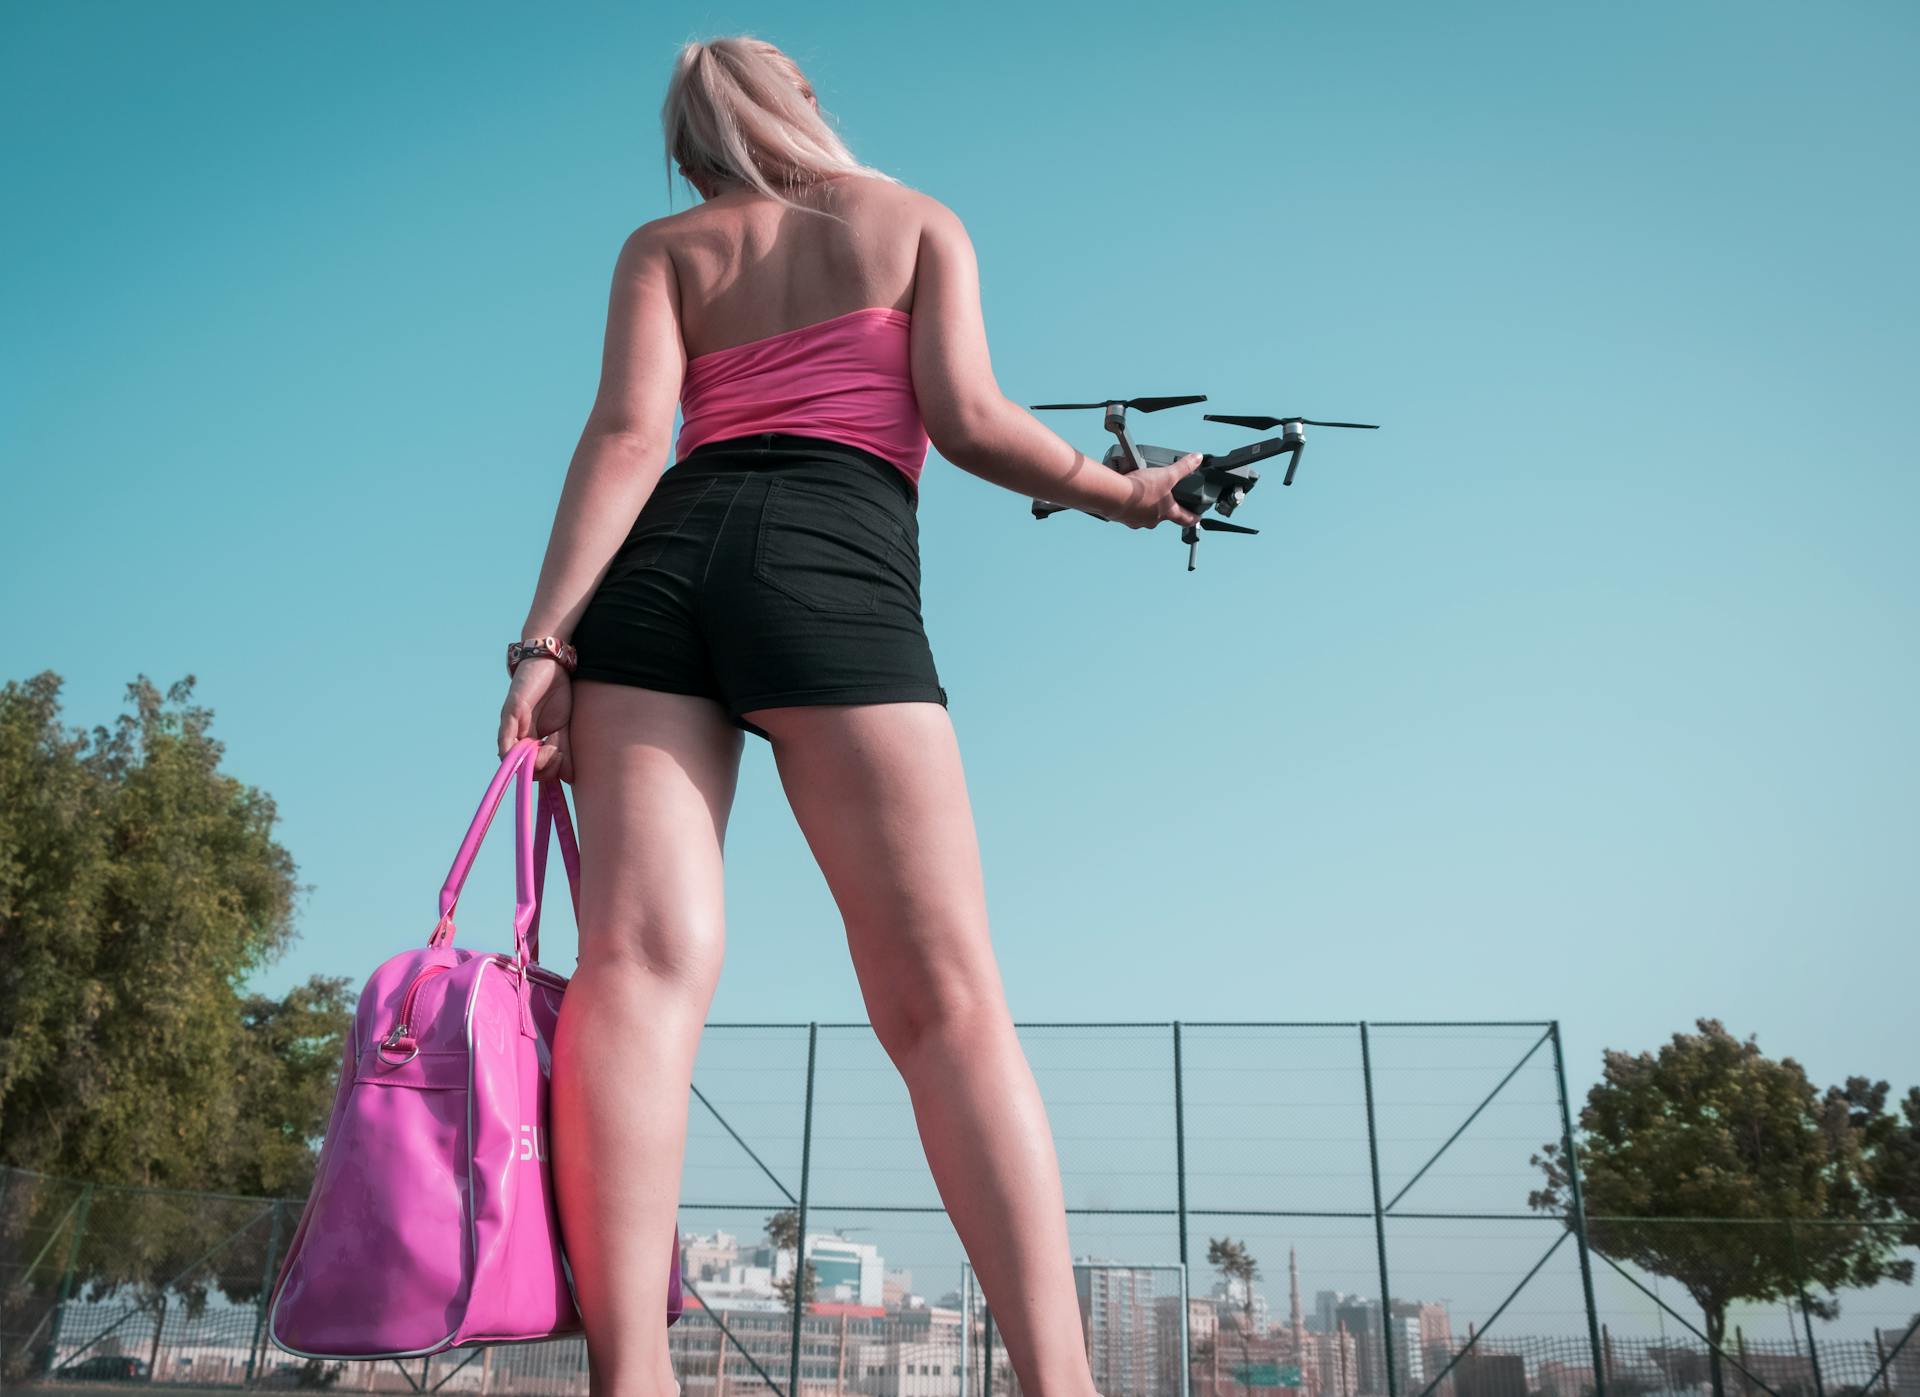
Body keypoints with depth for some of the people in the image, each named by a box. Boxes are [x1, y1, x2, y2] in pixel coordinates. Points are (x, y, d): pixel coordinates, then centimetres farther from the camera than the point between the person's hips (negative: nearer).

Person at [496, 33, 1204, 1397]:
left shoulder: (661, 247, 25)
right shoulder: (920, 220, 23)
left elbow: (628, 433, 6)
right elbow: (966, 419, 6)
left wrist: (547, 636, -3)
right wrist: (1122, 493, 21)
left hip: (659, 562, 3)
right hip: (834, 562, -2)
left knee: (642, 957, -12)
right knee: (947, 997, -7)